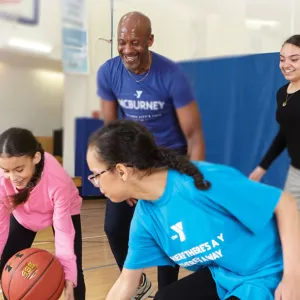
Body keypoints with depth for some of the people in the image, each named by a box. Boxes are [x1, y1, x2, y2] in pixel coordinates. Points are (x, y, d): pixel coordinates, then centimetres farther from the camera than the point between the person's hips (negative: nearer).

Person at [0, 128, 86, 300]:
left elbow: (63, 230, -36)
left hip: (63, 212, -3)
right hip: (22, 214, 3)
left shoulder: (58, 181, -42)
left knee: (74, 273, -12)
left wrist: (68, 275, -41)